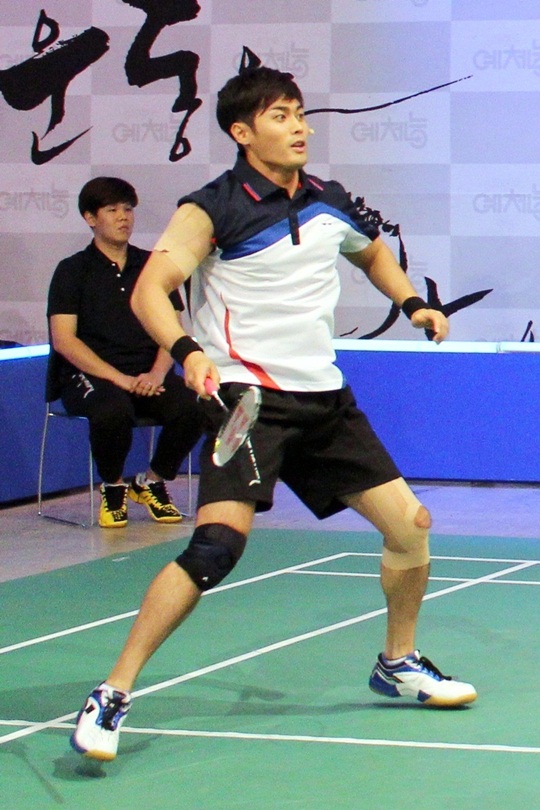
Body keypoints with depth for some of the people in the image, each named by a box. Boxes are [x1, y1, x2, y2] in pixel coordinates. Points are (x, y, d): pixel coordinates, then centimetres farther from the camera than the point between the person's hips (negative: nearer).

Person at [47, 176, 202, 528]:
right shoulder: (73, 271, 5)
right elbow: (64, 339, -5)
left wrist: (156, 374, -12)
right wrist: (119, 379, -17)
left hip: (149, 375, 3)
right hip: (91, 375, -3)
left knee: (190, 405, -28)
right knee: (114, 411, -38)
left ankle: (153, 483, 0)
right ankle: (112, 488, -7)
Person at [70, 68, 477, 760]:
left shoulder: (330, 204, 10)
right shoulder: (213, 208, -8)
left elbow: (372, 252, 33)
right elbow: (149, 290, -19)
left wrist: (413, 303, 17)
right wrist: (187, 352, -36)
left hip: (324, 397, 7)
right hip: (247, 397, -7)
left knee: (409, 524, 8)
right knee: (217, 546, -23)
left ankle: (398, 664, 32)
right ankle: (112, 695, -18)